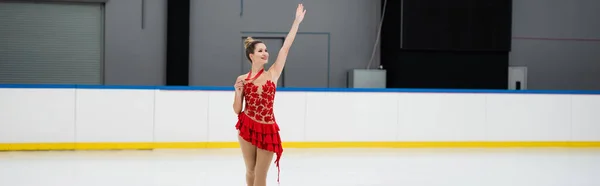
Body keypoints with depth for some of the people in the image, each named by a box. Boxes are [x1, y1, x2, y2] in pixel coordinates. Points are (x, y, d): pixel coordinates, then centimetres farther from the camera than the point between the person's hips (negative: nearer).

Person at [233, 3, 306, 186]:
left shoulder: (273, 73, 1)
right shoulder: (242, 79, 1)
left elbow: (285, 47, -3)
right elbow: (237, 110, 5)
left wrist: (297, 21, -4)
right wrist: (238, 91, -13)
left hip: (267, 130, 0)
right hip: (247, 127, 0)